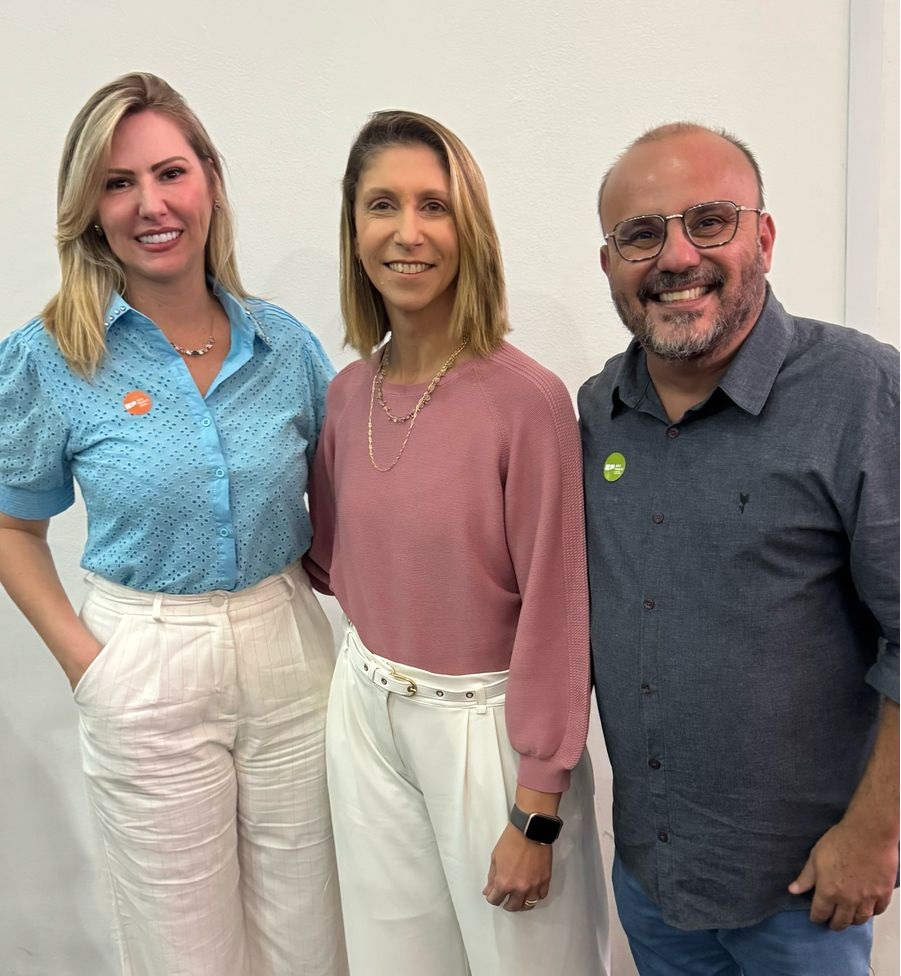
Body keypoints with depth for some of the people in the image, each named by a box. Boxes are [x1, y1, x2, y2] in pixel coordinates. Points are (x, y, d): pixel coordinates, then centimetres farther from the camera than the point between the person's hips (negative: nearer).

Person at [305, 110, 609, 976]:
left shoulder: (527, 399, -20)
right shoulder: (346, 395, -1)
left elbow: (553, 613, -16)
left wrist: (535, 816, -12)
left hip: (485, 722, -5)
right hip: (365, 712, 5)